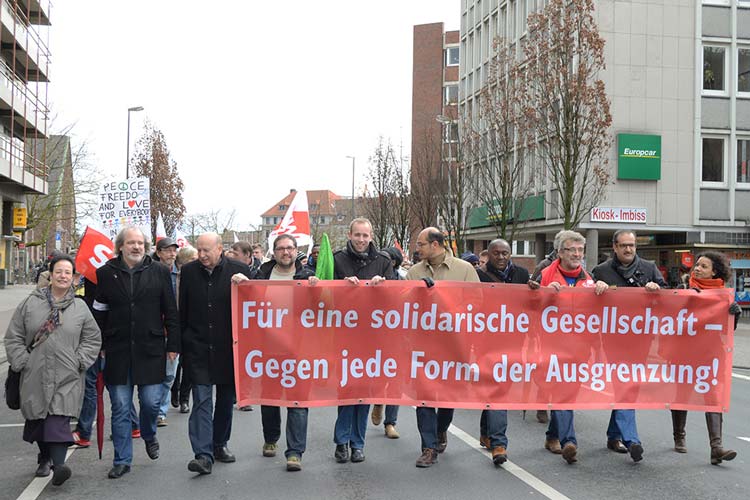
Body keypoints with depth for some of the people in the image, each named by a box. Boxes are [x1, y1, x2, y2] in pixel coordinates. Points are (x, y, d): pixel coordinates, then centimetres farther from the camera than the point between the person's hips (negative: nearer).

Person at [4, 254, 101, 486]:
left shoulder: (80, 307, 4)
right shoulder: (30, 303, 4)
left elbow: (93, 339, 10)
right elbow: (13, 337, 7)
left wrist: (79, 361, -1)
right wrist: (22, 361, -1)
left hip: (67, 378, -2)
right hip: (35, 376, 2)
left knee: (59, 419, -14)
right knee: (37, 419, 11)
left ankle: (58, 463, -20)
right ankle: (45, 459, 31)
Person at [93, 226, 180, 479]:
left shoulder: (159, 272, 2)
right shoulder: (106, 273, 4)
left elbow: (170, 311, 4)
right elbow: (99, 312, 7)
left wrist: (173, 344, 1)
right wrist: (99, 345, 3)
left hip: (151, 349, 0)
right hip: (117, 351, 1)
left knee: (152, 401, 1)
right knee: (120, 407, 5)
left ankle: (149, 435, 34)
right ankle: (122, 460, 17)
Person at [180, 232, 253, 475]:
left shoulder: (240, 270, -5)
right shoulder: (188, 271, 0)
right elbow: (182, 310, 6)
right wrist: (181, 343, 4)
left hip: (229, 348, 0)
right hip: (198, 348, 0)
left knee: (226, 400, 13)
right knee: (201, 400, -7)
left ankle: (220, 444, 30)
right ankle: (203, 454, -8)